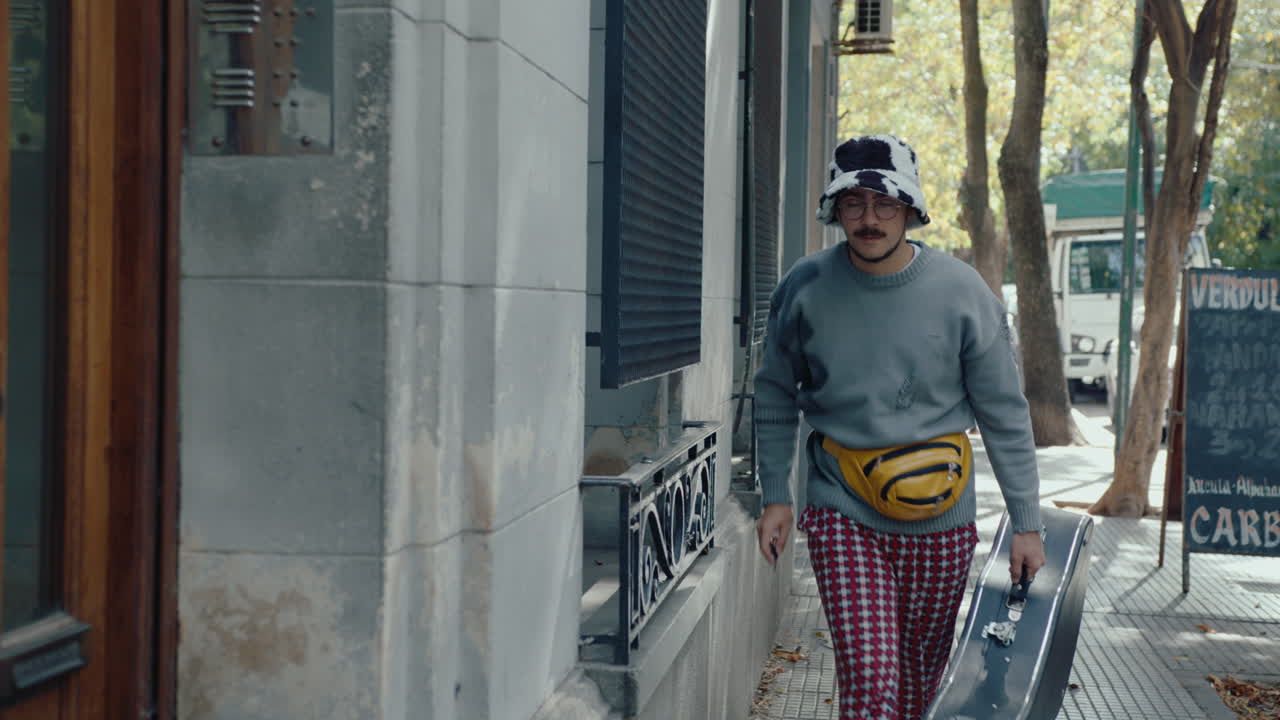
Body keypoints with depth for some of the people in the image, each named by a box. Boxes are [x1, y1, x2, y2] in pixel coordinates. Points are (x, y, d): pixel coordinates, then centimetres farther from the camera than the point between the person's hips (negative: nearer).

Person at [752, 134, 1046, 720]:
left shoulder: (962, 292, -7)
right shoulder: (805, 289, -5)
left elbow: (1004, 415, -2)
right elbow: (775, 397, 8)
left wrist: (1026, 523, -2)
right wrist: (775, 496, 4)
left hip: (939, 522, 1)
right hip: (842, 516, -1)